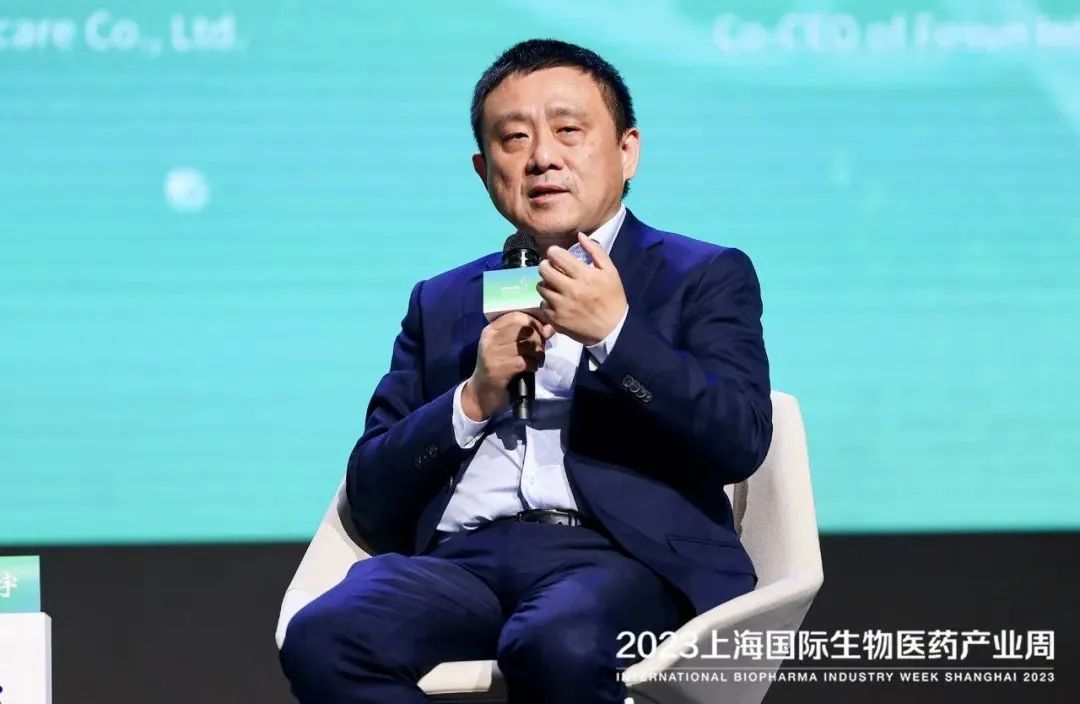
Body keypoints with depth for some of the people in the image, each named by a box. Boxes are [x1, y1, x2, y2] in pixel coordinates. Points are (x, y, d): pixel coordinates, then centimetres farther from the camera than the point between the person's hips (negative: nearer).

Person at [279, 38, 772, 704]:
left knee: (558, 647, -40)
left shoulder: (705, 277, 15)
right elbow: (372, 497, 17)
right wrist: (473, 400, 0)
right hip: (462, 557, 4)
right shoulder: (442, 303, 25)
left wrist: (616, 333, -10)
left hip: (623, 555, -4)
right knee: (323, 638, -29)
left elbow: (743, 440, -1)